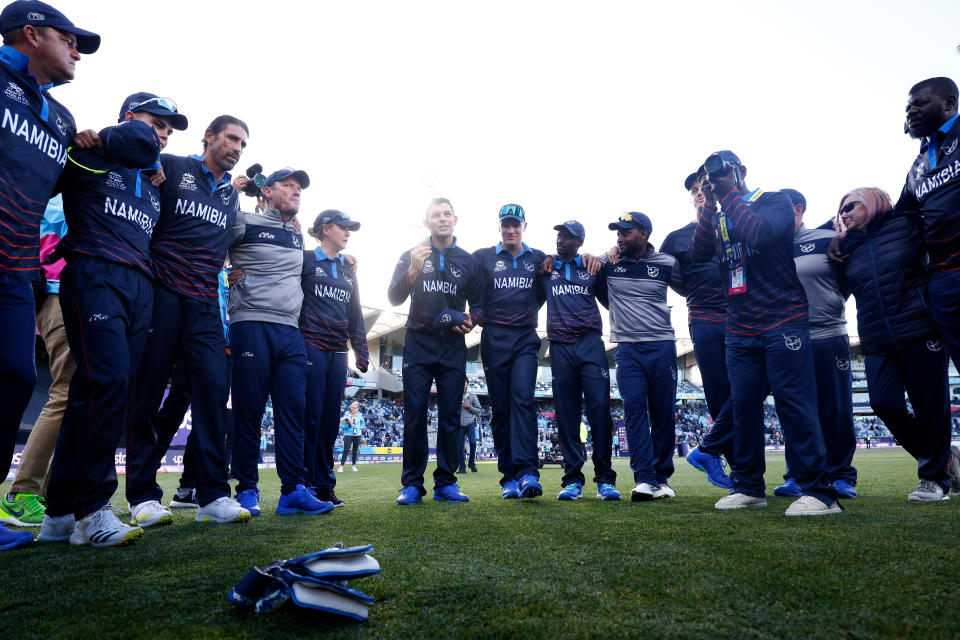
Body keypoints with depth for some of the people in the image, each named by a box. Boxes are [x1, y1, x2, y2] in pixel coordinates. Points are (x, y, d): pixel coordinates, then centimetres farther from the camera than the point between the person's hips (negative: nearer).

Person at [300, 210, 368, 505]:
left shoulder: (348, 271, 20)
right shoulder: (305, 260, 2)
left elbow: (355, 314, 20)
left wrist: (362, 352, 13)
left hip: (337, 354, 6)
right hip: (311, 347, -6)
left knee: (330, 420, 6)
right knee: (311, 417, -7)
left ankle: (324, 486, 12)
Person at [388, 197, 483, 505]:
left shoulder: (468, 261, 12)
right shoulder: (411, 256, 8)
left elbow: (478, 303, 17)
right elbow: (394, 298, -1)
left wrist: (470, 320, -5)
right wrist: (413, 270, -18)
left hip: (452, 346, 1)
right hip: (418, 344, -1)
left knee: (450, 416, 1)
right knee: (414, 415, -4)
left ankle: (446, 482, 9)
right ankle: (412, 483, 4)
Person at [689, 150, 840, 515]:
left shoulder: (775, 201, 0)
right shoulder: (717, 218, 16)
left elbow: (758, 233, -21)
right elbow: (699, 254, -2)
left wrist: (729, 195, -11)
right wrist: (710, 203, -4)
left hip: (783, 321, -5)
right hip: (740, 331, 5)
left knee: (794, 405, -8)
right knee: (743, 407, 6)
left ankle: (818, 492, 0)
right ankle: (748, 487, 16)